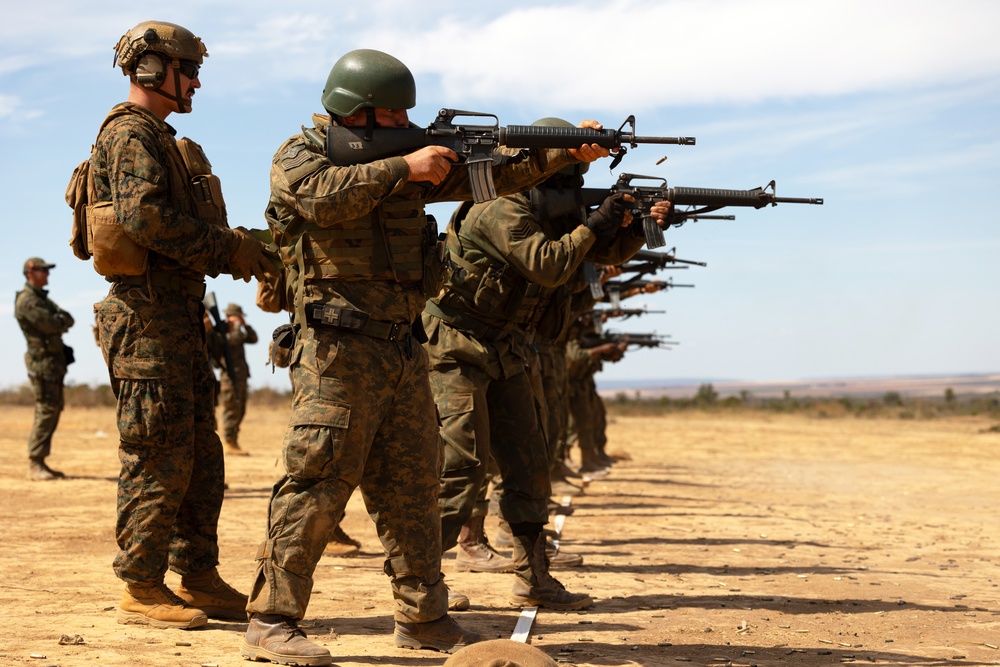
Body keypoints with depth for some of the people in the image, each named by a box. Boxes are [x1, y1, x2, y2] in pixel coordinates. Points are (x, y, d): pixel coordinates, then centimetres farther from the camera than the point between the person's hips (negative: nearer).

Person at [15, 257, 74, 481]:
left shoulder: (42, 298, 20)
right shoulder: (26, 300, -12)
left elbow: (68, 320, 16)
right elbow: (50, 325, -19)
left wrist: (58, 320, -3)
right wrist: (60, 321, -1)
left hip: (56, 360, 10)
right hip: (42, 360, -10)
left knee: (54, 410, 9)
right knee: (46, 411, -12)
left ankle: (40, 462, 12)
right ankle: (34, 465, -11)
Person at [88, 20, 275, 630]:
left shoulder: (162, 140, 22)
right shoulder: (131, 133, -8)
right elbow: (145, 215, -23)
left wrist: (239, 249, 5)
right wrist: (231, 248, -17)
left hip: (182, 319, 10)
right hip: (149, 318, -10)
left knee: (201, 458, 12)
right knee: (159, 461, -5)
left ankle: (198, 578, 20)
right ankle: (143, 590, 3)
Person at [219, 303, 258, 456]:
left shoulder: (237, 331, 22)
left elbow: (253, 339, 18)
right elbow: (235, 339, -23)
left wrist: (245, 325, 9)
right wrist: (237, 325, -8)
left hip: (241, 375, 10)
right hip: (230, 376, -10)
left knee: (239, 410, 11)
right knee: (232, 409, -13)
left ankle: (232, 442, 15)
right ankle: (229, 443, -13)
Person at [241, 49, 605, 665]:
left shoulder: (408, 157, 17)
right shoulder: (299, 156, 0)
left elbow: (493, 173, 12)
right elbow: (327, 194, -23)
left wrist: (565, 153, -1)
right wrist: (403, 168, -17)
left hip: (404, 348, 7)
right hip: (341, 347, -7)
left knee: (414, 482, 10)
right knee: (318, 481, -10)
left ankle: (424, 618, 19)